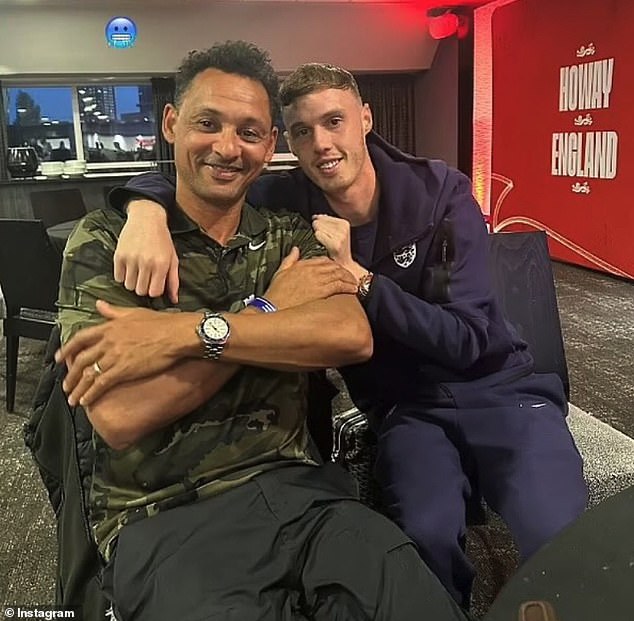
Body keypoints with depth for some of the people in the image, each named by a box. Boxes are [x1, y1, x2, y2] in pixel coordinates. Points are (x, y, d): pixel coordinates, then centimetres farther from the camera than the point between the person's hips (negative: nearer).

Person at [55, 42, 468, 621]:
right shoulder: (104, 242, -2)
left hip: (297, 486, 3)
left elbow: (352, 335, -13)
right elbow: (119, 417, -16)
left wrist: (187, 333, -21)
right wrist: (267, 309, -11)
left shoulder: (291, 238, 8)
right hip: (165, 516, -2)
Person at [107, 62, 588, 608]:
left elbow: (465, 341, -16)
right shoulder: (289, 203, -6)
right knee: (426, 534, -29)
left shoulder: (441, 193, -10)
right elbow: (175, 179, -1)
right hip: (404, 406, 1)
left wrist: (356, 275, -24)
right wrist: (146, 208, -25)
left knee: (558, 539, -26)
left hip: (497, 387, 0)